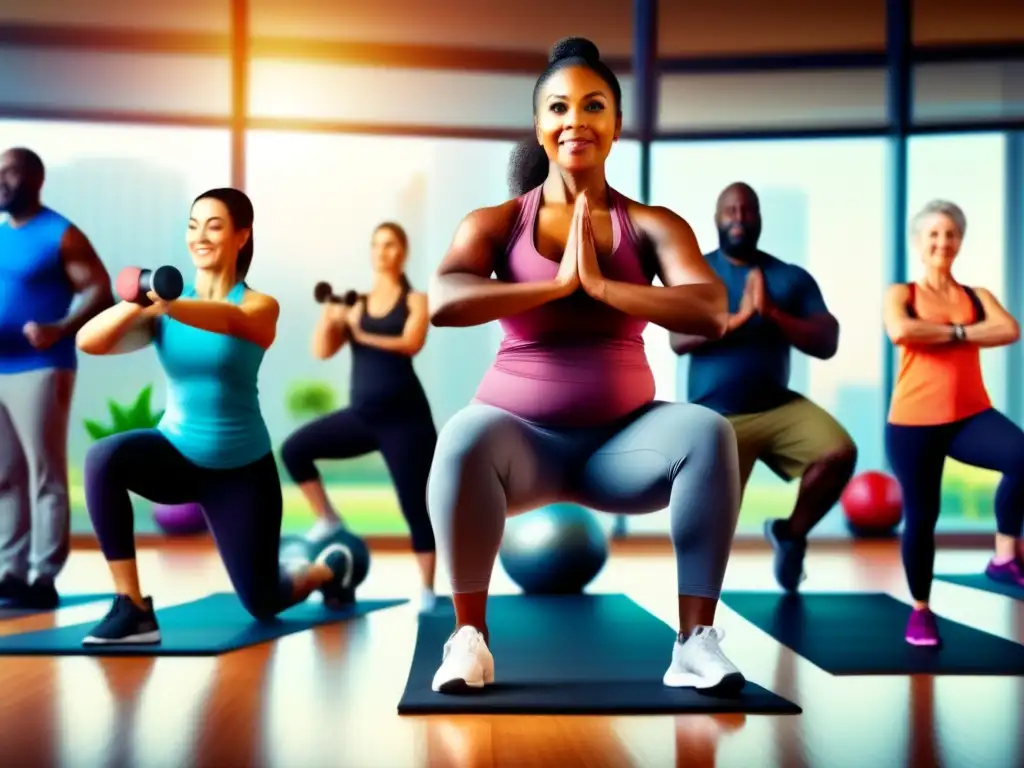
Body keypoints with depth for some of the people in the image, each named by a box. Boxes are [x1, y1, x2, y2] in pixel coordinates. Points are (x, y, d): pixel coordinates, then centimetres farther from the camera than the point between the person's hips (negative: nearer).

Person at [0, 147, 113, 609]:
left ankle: (43, 578, 0)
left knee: (44, 476, -3)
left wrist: (59, 330, -25)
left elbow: (101, 292, -11)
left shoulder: (61, 236, -4)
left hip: (39, 370, -7)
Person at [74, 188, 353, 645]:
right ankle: (131, 608, -22)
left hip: (241, 469, -2)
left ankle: (328, 568, 42)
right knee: (103, 459, -32)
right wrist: (135, 306, -39)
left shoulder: (260, 306, -13)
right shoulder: (165, 307, -6)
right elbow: (88, 342, -20)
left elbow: (229, 320, -38)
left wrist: (167, 306, -57)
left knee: (263, 606, 6)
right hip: (176, 452, 2)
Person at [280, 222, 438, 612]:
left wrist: (362, 334, -27)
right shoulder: (355, 304, 8)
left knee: (414, 504, -4)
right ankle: (327, 520, 11)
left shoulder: (416, 300, 0)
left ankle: (427, 590, 8)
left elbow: (411, 344, -18)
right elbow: (322, 351, -1)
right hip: (361, 414, 4)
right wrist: (328, 313, -18)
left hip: (404, 417, -4)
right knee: (294, 449, -6)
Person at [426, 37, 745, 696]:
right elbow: (443, 303, -18)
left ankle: (696, 642, -21)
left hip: (620, 439, 1)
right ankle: (469, 636, -19)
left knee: (709, 432, -28)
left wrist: (598, 283, -18)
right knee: (465, 439, -34)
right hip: (522, 436, -1)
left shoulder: (652, 226, 2)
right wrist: (557, 283, -17)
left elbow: (712, 314, -15)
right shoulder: (496, 223, 1)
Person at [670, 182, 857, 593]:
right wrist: (739, 318, -24)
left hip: (778, 406, 2)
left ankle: (790, 533, 3)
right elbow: (679, 340, -15)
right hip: (716, 417, -1)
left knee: (840, 451, -24)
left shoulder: (792, 277, 3)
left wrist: (772, 313, -19)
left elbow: (827, 343, -7)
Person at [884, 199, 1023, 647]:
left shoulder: (978, 297, 12)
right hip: (914, 421, -1)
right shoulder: (901, 294, 5)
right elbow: (900, 331, -18)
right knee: (921, 516, 3)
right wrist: (958, 329, -8)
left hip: (970, 414, 2)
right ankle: (921, 610, 23)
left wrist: (951, 334, -12)